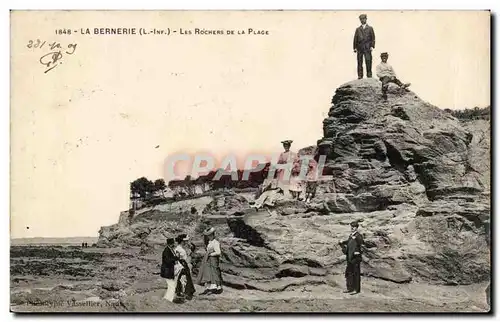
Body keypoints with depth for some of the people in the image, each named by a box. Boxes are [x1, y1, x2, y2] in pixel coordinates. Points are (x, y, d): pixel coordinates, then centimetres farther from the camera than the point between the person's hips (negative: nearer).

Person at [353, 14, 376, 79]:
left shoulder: (370, 28, 13)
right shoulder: (358, 29, 16)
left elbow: (373, 38, 7)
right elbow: (355, 39, 12)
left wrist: (372, 46, -5)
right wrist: (355, 47, 3)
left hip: (367, 48, -2)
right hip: (359, 48, 2)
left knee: (368, 62, -10)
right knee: (359, 62, 0)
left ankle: (369, 75, -9)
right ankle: (360, 75, 3)